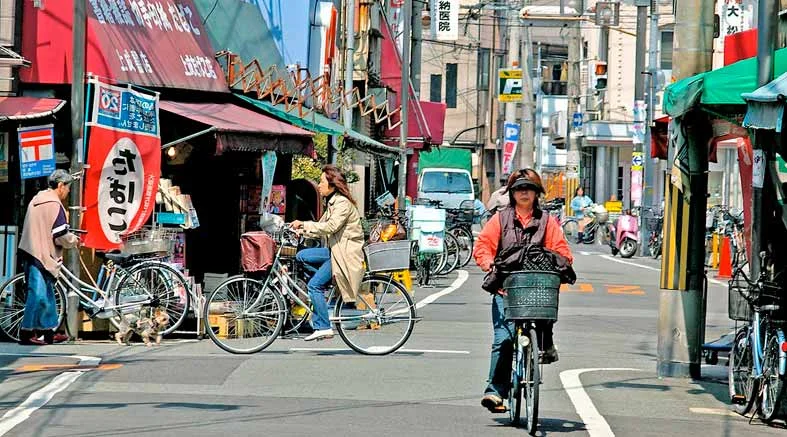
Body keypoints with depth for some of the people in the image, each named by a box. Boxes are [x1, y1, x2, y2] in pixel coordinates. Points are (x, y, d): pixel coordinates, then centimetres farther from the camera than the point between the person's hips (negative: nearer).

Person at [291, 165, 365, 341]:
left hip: (347, 253, -10)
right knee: (302, 256, 4)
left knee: (314, 285, -15)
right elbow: (322, 226, 16)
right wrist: (300, 229, 3)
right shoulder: (333, 203, 16)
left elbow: (330, 227, -27)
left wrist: (304, 225, -23)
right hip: (336, 250, 10)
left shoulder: (342, 203, -15)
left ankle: (323, 327, -11)